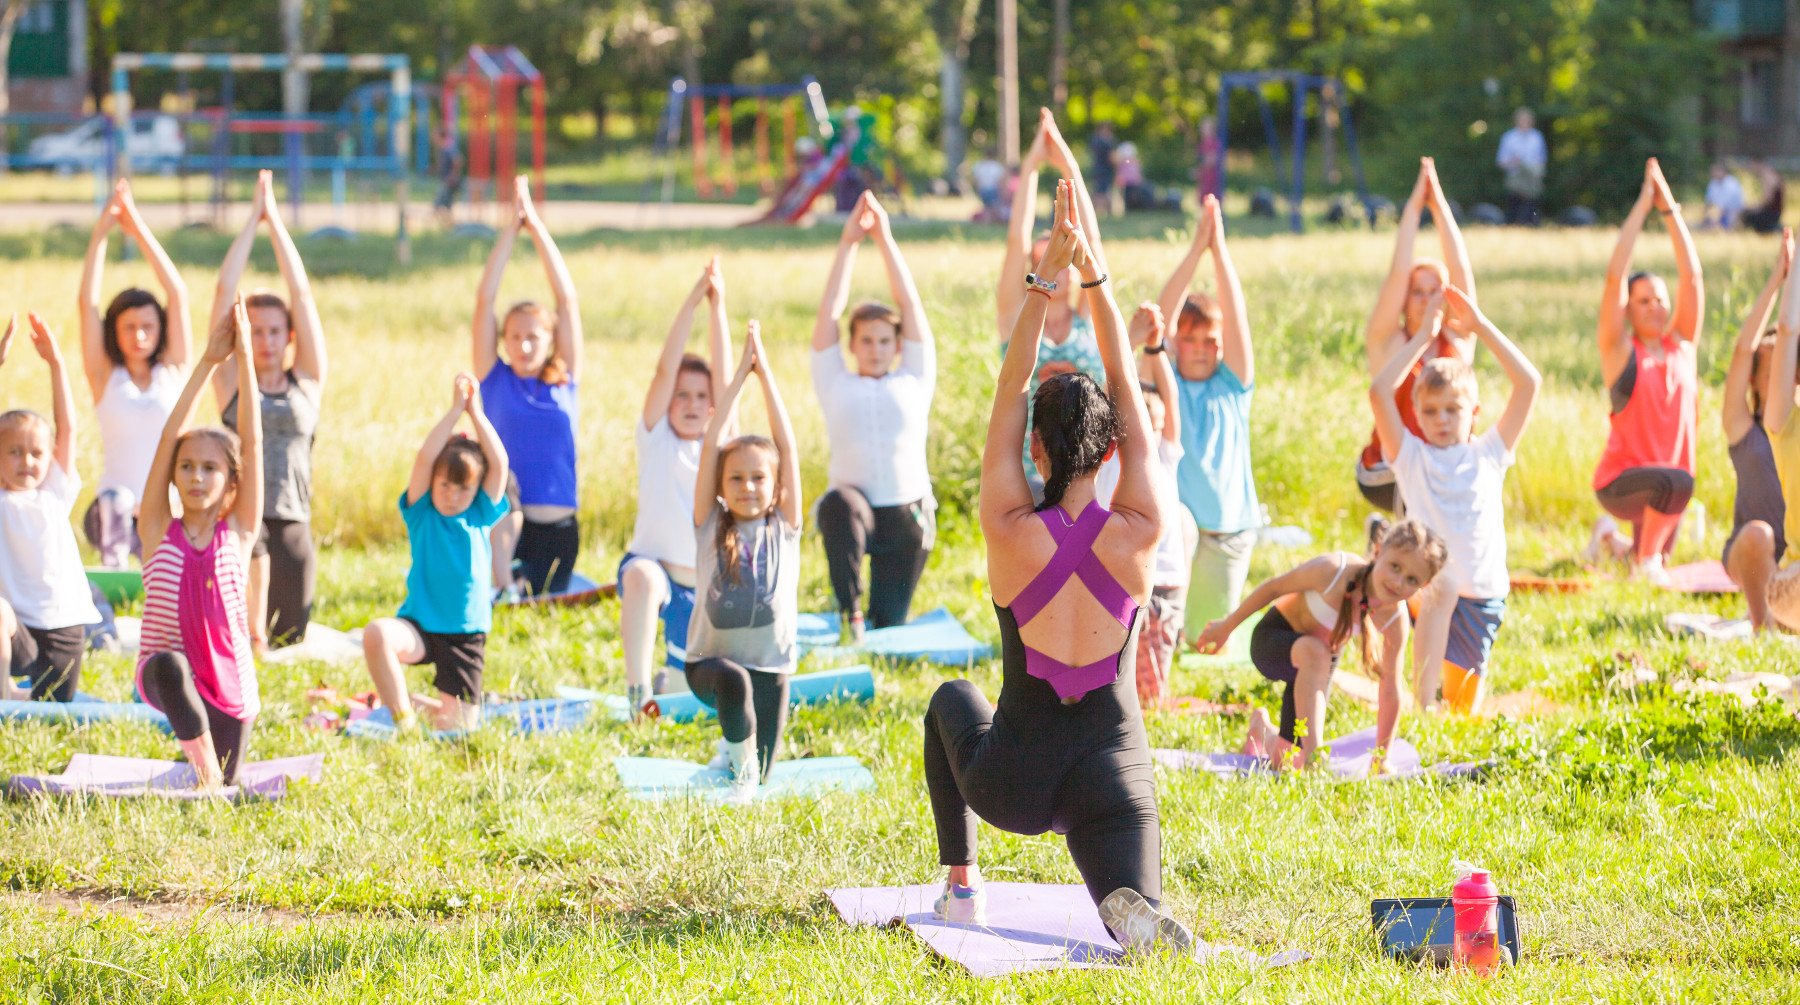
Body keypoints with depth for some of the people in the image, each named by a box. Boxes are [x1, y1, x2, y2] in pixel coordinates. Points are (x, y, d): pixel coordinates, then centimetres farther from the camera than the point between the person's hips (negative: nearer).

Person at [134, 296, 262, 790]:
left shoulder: (238, 533, 0)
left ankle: (212, 776, 35)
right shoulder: (159, 531, -2)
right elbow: (169, 438, -9)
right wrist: (207, 363, -15)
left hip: (229, 684, 2)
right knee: (169, 667, -37)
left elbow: (253, 441, -7)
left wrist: (245, 358, -12)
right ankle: (204, 767, -27)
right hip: (167, 672, -2)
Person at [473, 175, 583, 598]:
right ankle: (502, 586, -17)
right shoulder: (495, 380, 2)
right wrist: (512, 228, -5)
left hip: (557, 528, 1)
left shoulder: (564, 381, 4)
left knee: (543, 612, -3)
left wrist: (536, 226, -1)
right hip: (504, 524, -1)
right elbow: (484, 299, -2)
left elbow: (567, 298, 1)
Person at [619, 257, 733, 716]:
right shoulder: (656, 438, 0)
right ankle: (638, 690, -39)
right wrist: (692, 301, -18)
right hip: (653, 563, -4)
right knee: (642, 576, -40)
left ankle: (664, 687, 46)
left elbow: (723, 377, -6)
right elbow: (666, 369, -10)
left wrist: (718, 306, -13)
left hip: (702, 583, 4)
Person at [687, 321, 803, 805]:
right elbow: (710, 448, -8)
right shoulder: (711, 525, -1)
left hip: (770, 666, 2)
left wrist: (765, 372, -7)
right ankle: (740, 760, -14)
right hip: (710, 660, -2)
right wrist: (740, 375, -10)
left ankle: (746, 764, 39)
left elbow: (787, 448, -5)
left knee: (760, 777, 3)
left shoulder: (784, 528, 1)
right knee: (732, 679, -37)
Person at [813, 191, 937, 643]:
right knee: (839, 502, -38)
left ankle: (873, 621, 39)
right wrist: (848, 244, 0)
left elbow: (911, 305, 7)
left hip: (907, 516, 1)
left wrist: (885, 239, 3)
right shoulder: (836, 384, 11)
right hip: (856, 504, -1)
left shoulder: (914, 380, 12)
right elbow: (828, 315, 5)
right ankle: (850, 610, -24)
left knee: (889, 624, 1)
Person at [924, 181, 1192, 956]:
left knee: (953, 701, 34)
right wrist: (1092, 275, -1)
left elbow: (1010, 391, -7)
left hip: (1015, 783, 1)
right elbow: (1128, 393, -1)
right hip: (1112, 776, -1)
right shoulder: (1136, 535, -9)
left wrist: (1045, 278, -10)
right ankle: (1140, 917, -40)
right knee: (1131, 910, -3)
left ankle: (960, 885, 28)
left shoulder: (1011, 533, -13)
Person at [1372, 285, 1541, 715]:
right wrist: (1424, 335, -4)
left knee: (1464, 707, 5)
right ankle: (1422, 703, -36)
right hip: (1428, 584, -3)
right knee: (1442, 587, -39)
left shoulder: (1488, 454, 8)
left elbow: (1528, 383, 0)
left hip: (1483, 595, 3)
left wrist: (1479, 326, 0)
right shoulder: (1411, 456, 4)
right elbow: (1379, 393, -8)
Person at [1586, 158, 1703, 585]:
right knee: (1675, 482, -36)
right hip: (1620, 481, -6)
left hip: (1662, 481, 6)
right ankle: (1647, 557, -14)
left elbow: (1692, 277, -2)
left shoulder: (1681, 346, 5)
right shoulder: (1621, 353, -6)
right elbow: (1615, 277, -15)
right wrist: (1643, 205, -14)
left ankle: (1615, 540, 49)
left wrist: (1670, 209, -7)